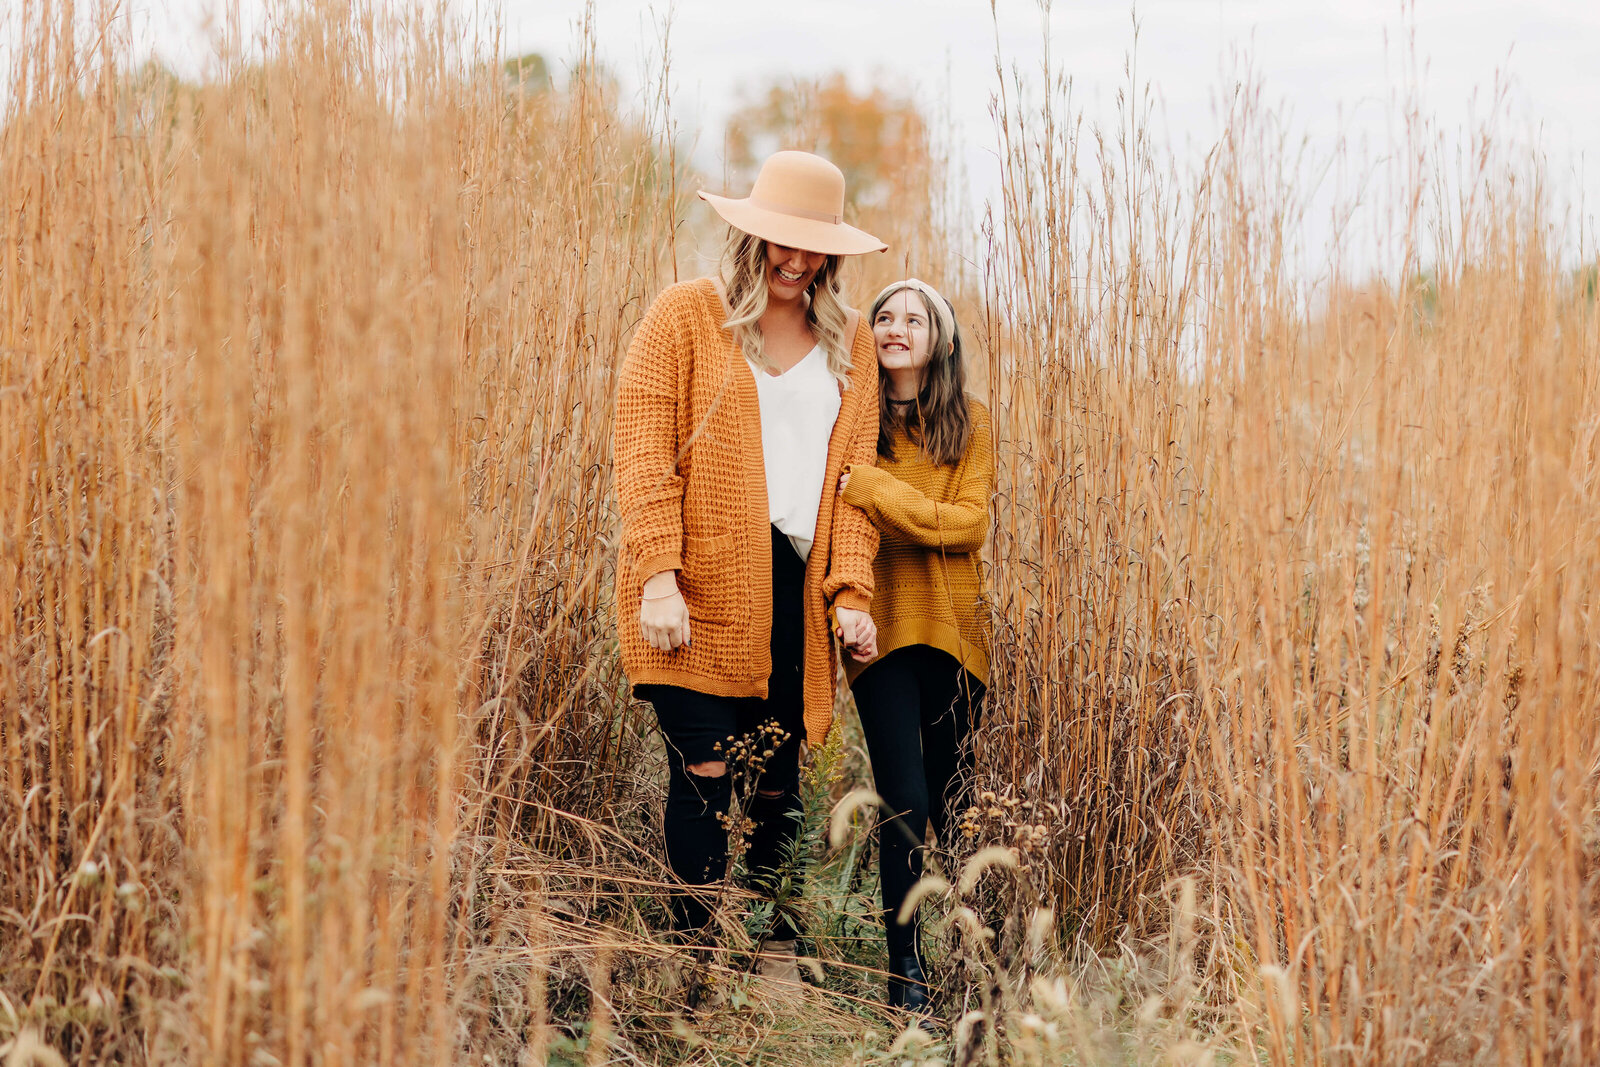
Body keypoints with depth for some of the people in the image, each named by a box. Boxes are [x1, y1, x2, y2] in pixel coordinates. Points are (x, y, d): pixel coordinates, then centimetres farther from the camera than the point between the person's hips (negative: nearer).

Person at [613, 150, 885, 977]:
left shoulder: (850, 343, 15)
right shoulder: (685, 316, 3)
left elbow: (854, 470, 12)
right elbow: (641, 449, -4)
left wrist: (852, 591, -1)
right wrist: (658, 576, -13)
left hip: (796, 592, 4)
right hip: (702, 592, -4)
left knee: (777, 783, 6)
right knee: (704, 771, -8)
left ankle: (778, 964, 15)